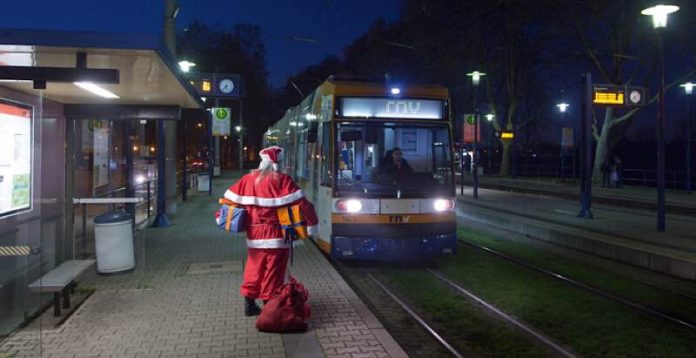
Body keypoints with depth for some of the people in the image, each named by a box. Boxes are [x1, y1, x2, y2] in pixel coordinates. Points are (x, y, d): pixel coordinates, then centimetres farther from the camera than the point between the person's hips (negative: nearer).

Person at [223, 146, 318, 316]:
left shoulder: (248, 179, 5)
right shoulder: (282, 180, -11)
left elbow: (229, 198, 9)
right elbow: (301, 202, -16)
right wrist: (311, 222, -8)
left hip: (254, 234, 6)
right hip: (276, 234, -5)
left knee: (254, 268, 17)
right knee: (273, 271, 3)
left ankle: (249, 304, 25)